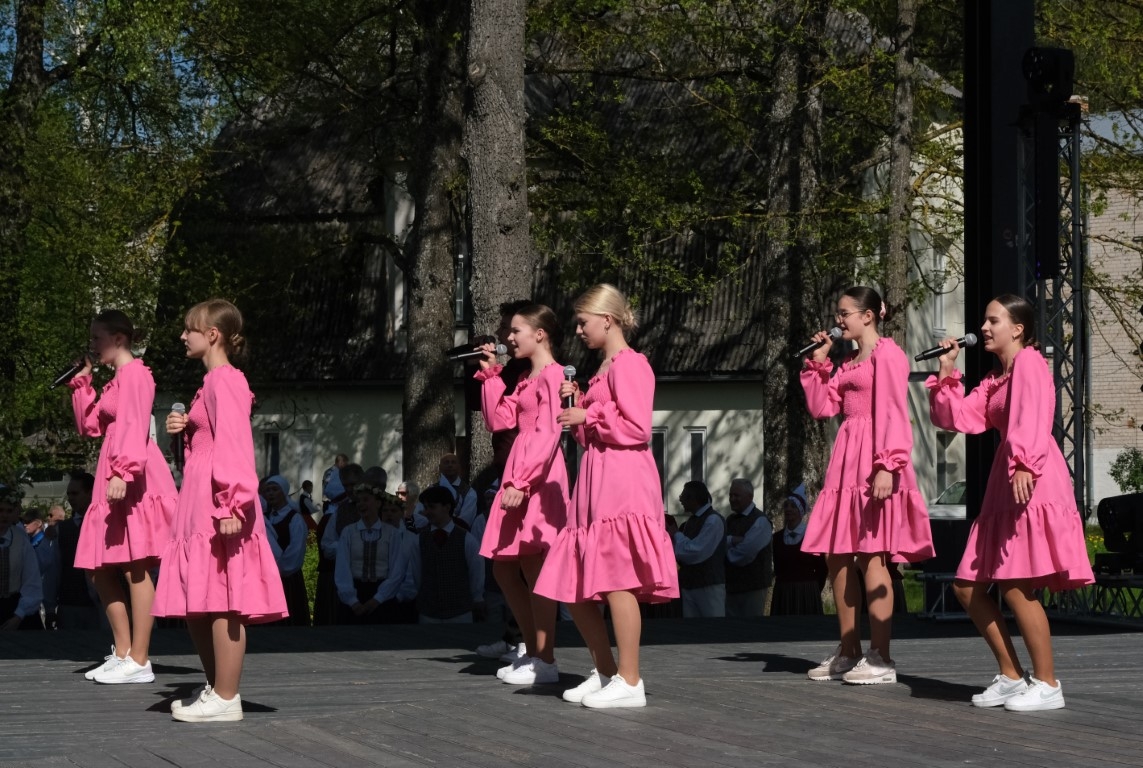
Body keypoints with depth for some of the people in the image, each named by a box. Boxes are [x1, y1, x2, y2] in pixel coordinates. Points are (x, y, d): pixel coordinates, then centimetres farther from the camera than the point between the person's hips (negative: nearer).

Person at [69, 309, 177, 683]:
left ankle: (139, 661, -9)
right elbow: (89, 426, 26)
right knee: (102, 569, 9)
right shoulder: (115, 380, 23)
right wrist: (82, 382, 21)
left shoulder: (135, 374, -6)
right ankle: (123, 653, 14)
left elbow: (135, 427, -19)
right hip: (113, 479, 10)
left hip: (134, 480, -10)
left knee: (135, 568, -9)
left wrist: (122, 472, -29)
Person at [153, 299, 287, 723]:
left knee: (220, 601, -8)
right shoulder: (214, 381, 20)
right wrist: (184, 428, 9)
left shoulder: (224, 380, -11)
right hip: (200, 507, 11)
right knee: (195, 602, 12)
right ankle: (215, 688, 20)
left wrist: (230, 504, -24)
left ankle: (226, 698, -5)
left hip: (218, 507, -11)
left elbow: (233, 443, -19)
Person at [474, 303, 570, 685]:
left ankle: (545, 661, -5)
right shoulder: (525, 380, 20)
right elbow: (498, 420, 18)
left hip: (538, 475, -10)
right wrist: (491, 375, 15)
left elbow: (548, 434, -17)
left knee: (533, 568, -9)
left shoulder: (552, 374, -9)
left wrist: (521, 481, -23)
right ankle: (533, 652, 18)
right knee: (503, 568, 11)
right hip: (517, 476, 10)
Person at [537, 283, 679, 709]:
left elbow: (636, 428, -16)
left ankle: (630, 682, -7)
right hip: (596, 482, 10)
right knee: (574, 585, 9)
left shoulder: (629, 364, -7)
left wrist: (590, 417, -8)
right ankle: (605, 672, 19)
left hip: (623, 479, -10)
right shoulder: (604, 368, 23)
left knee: (616, 579, -11)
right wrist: (578, 406, 13)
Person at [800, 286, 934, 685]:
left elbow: (893, 413, -15)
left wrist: (887, 465, -23)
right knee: (837, 557, 8)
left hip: (873, 463, -9)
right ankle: (848, 652, 16)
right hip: (846, 462, 9)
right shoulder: (848, 363, 22)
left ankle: (881, 658, -9)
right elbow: (821, 407, 18)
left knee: (871, 557, -10)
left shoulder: (887, 354, -6)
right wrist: (818, 361, 14)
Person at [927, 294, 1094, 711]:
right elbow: (958, 417, 16)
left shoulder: (1029, 362, -4)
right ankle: (1011, 676, 15)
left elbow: (1032, 418, -19)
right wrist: (946, 372, 10)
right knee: (967, 585, 7)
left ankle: (1046, 684, -4)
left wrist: (1024, 464, -32)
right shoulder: (995, 379, 24)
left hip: (1033, 484, -10)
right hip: (1004, 487, 10)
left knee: (1014, 585, -14)